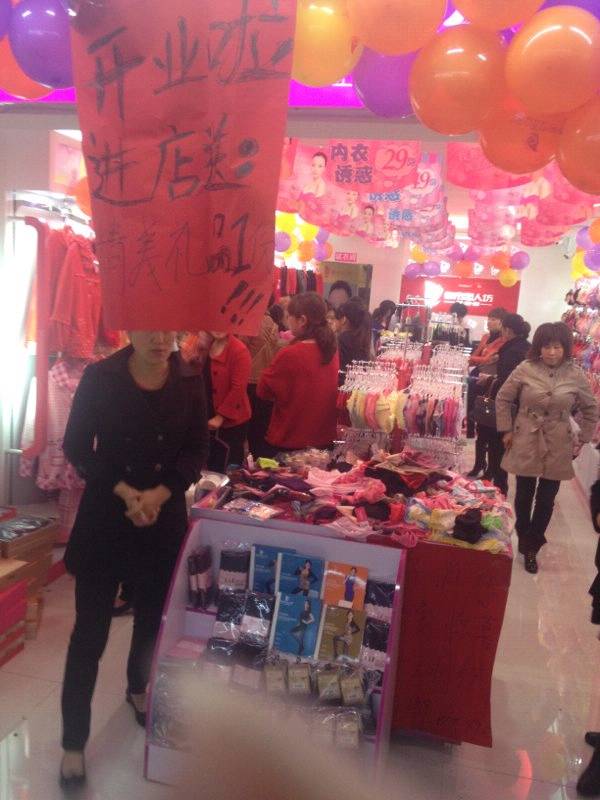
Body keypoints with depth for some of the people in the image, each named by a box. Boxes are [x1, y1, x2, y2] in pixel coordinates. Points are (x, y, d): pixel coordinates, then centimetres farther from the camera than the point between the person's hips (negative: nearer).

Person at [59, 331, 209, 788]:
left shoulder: (190, 381, -4)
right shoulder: (100, 378, -9)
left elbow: (196, 451, -2)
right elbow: (77, 447, -6)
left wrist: (159, 494, -16)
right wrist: (123, 492, -17)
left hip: (165, 519, 3)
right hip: (104, 517, -2)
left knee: (152, 614, 19)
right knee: (91, 631, 4)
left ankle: (138, 689, 48)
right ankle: (74, 741, 22)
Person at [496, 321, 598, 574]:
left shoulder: (577, 376, -6)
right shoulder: (525, 369, -10)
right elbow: (503, 399, 1)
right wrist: (506, 430, -1)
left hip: (557, 447, 1)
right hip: (526, 442, -1)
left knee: (546, 501, 9)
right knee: (524, 497, 12)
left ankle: (531, 548, 27)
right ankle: (525, 541, 36)